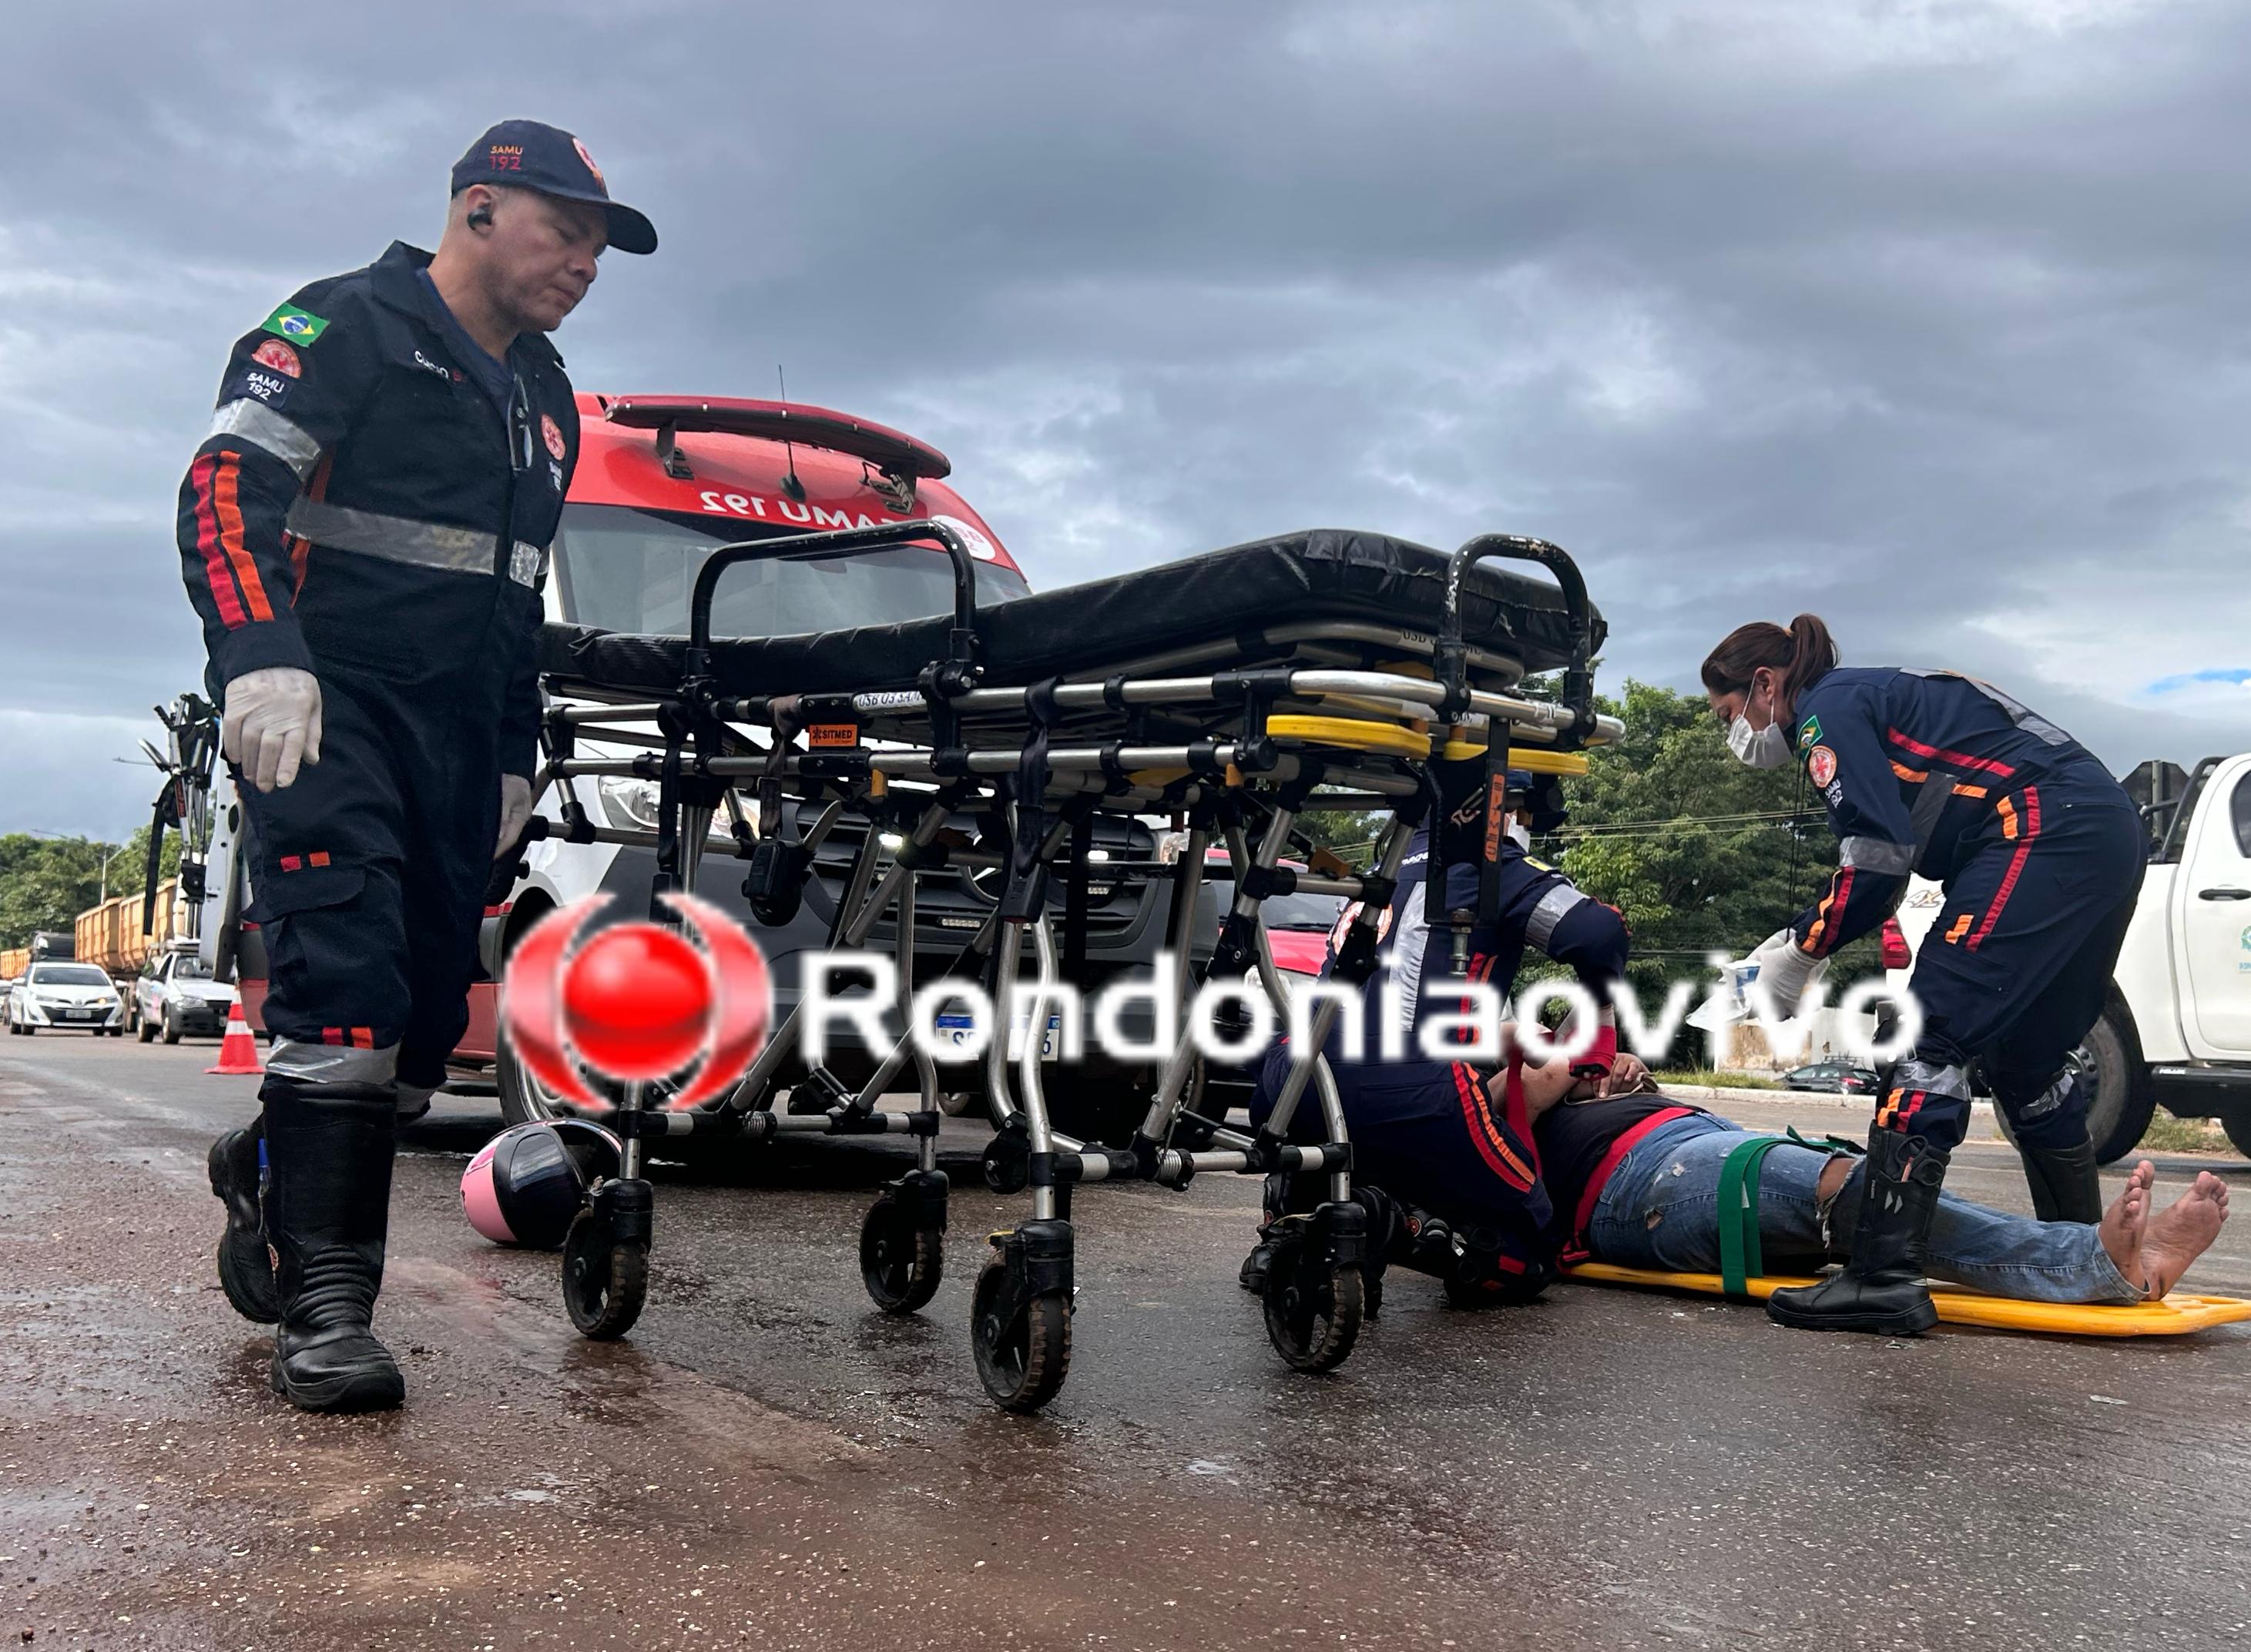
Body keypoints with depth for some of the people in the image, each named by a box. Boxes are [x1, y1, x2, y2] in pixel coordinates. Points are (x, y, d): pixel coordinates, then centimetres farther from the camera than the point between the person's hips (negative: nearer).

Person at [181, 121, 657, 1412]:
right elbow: (225, 485, -14)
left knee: (430, 1020, 6)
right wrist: (258, 653, -29)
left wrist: (515, 759, 22)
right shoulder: (344, 327, -2)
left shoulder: (547, 399, 21)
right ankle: (326, 1308, -13)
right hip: (327, 710, -7)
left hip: (458, 733, 7)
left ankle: (269, 1165, 30)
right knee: (348, 989, -17)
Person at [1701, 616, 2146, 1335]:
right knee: (2026, 1052, 18)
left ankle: (1886, 1276, -22)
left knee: (1932, 1031, -15)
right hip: (2108, 833, 10)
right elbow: (1889, 862, 24)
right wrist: (1793, 944, 17)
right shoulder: (1870, 694, 25)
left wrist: (1798, 955, -4)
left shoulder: (1827, 710, -2)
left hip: (2044, 831, -10)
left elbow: (1878, 859, -14)